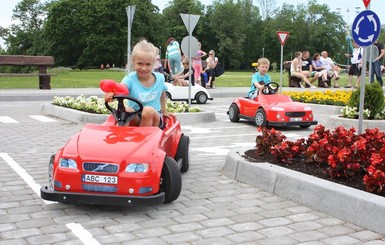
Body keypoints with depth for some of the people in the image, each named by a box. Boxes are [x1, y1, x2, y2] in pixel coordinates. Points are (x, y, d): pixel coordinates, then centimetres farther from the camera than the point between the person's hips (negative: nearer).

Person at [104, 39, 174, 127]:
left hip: (154, 119, 1)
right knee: (126, 110, -33)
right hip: (134, 119, -1)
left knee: (148, 110, -33)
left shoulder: (160, 78, 0)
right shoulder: (130, 79, -10)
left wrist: (164, 111, 26)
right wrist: (111, 93, -55)